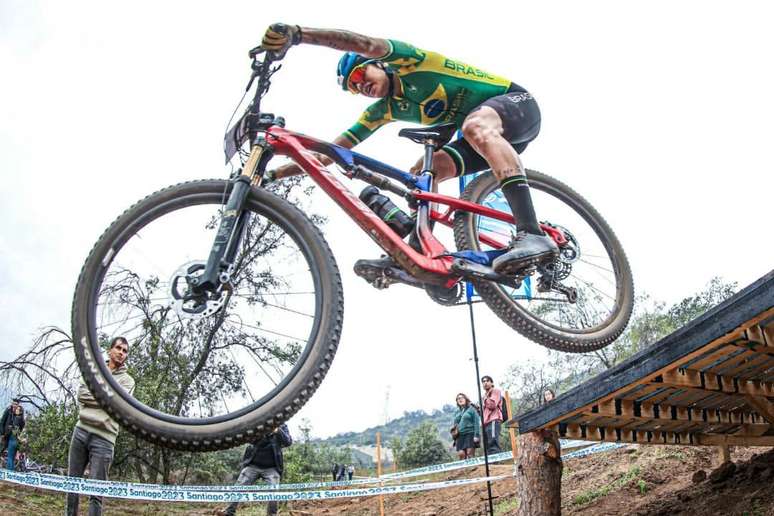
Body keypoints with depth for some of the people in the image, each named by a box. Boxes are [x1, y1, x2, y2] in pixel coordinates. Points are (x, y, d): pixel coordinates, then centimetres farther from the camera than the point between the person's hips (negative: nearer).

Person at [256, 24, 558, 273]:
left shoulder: (406, 63, -10)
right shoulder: (383, 111, 7)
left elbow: (364, 43, -32)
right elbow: (328, 153, 3)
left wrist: (296, 34, -43)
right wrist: (272, 174, -4)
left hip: (516, 102, -8)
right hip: (490, 140, 8)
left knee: (476, 126, -39)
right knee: (423, 171, -12)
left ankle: (531, 234, -53)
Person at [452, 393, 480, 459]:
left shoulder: (471, 409, 3)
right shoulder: (457, 412, 18)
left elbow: (477, 422, -3)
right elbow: (455, 424, 22)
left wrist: (476, 435, -12)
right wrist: (455, 439, 17)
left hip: (470, 434, -4)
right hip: (460, 435, 5)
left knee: (470, 453, -10)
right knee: (461, 453, -7)